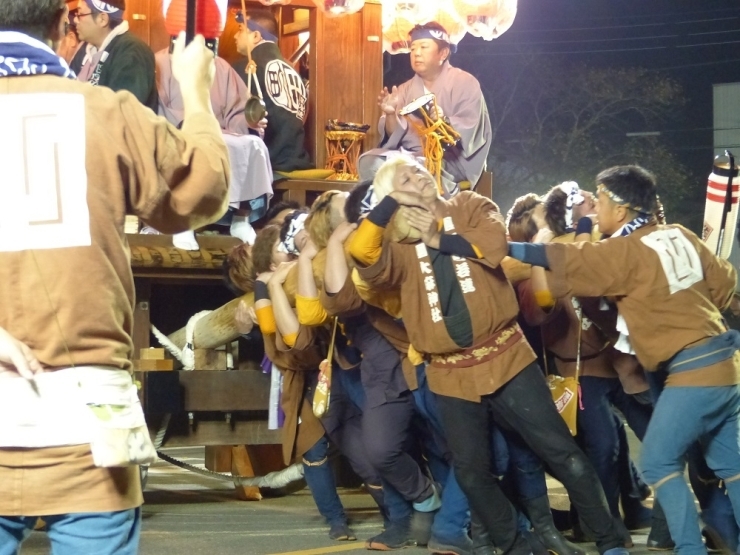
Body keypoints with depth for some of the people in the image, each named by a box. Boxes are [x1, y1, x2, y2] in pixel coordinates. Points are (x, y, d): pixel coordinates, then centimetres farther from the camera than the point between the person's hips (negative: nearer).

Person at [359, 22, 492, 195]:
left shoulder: (464, 83, 0)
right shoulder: (406, 90, 15)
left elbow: (471, 130, -14)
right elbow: (394, 135, 5)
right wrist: (390, 115, -16)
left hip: (451, 159, -5)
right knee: (369, 162, -21)